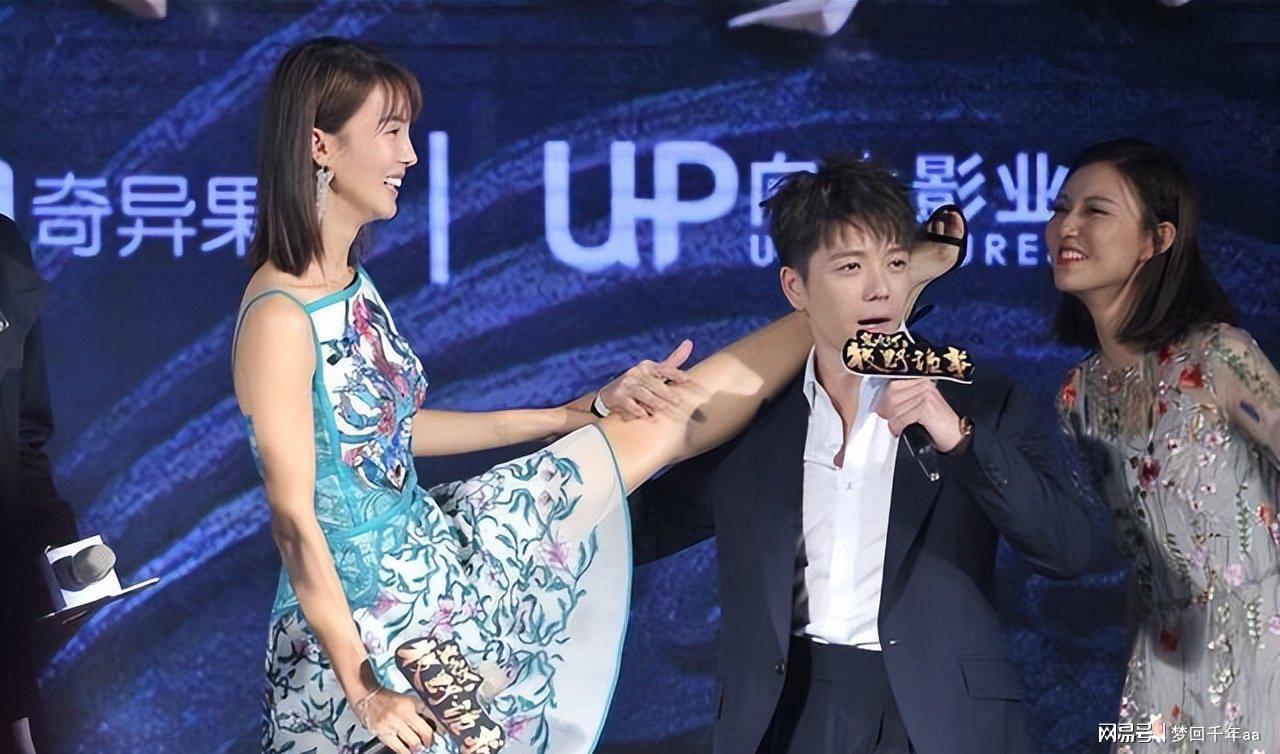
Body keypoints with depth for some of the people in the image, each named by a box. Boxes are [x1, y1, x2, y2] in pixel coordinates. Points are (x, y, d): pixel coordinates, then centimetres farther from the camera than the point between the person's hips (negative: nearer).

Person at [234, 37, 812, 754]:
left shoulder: (352, 285, 2)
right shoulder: (280, 318, -26)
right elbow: (294, 520, -24)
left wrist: (570, 415, 18)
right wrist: (362, 685, -22)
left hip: (431, 553, 8)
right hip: (364, 613, -8)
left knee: (665, 419, 12)